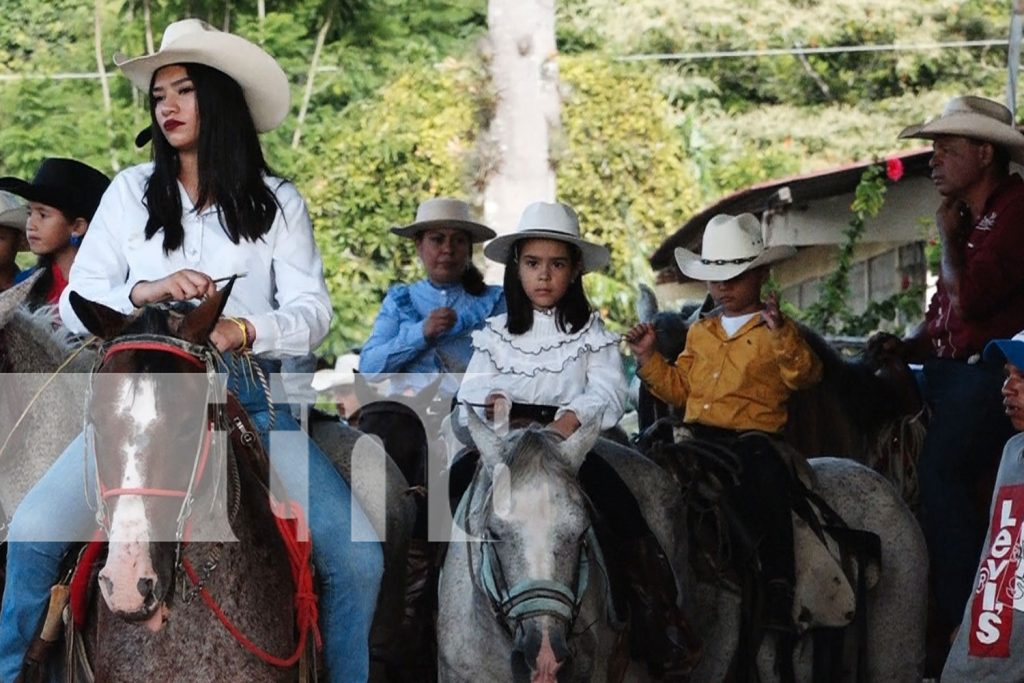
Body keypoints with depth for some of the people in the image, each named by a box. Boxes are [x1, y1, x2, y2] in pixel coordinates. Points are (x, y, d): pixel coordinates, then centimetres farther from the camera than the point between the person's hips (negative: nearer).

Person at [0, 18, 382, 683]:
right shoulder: (131, 192, 8)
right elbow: (77, 302, 3)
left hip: (249, 397, 0)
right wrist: (143, 292, -17)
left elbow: (312, 311, -3)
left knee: (357, 553, -15)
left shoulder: (277, 202, 7)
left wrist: (245, 330, -24)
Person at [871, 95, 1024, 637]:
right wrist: (907, 346, 7)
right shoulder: (967, 217, 21)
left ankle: (963, 622, -18)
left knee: (940, 472, -23)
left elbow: (970, 298, -20)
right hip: (946, 371, 10)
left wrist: (948, 238, -5)